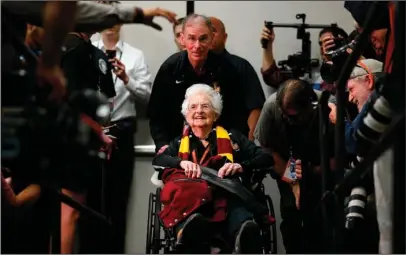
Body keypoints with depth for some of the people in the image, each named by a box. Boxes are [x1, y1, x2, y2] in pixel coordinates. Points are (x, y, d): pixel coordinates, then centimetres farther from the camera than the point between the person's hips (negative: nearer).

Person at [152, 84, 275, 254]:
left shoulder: (232, 136, 28)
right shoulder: (180, 142, 32)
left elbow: (265, 158, 17)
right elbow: (157, 160, 13)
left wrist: (241, 166, -5)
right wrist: (182, 162, -9)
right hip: (191, 200, 1)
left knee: (245, 225, -42)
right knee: (192, 222, -43)